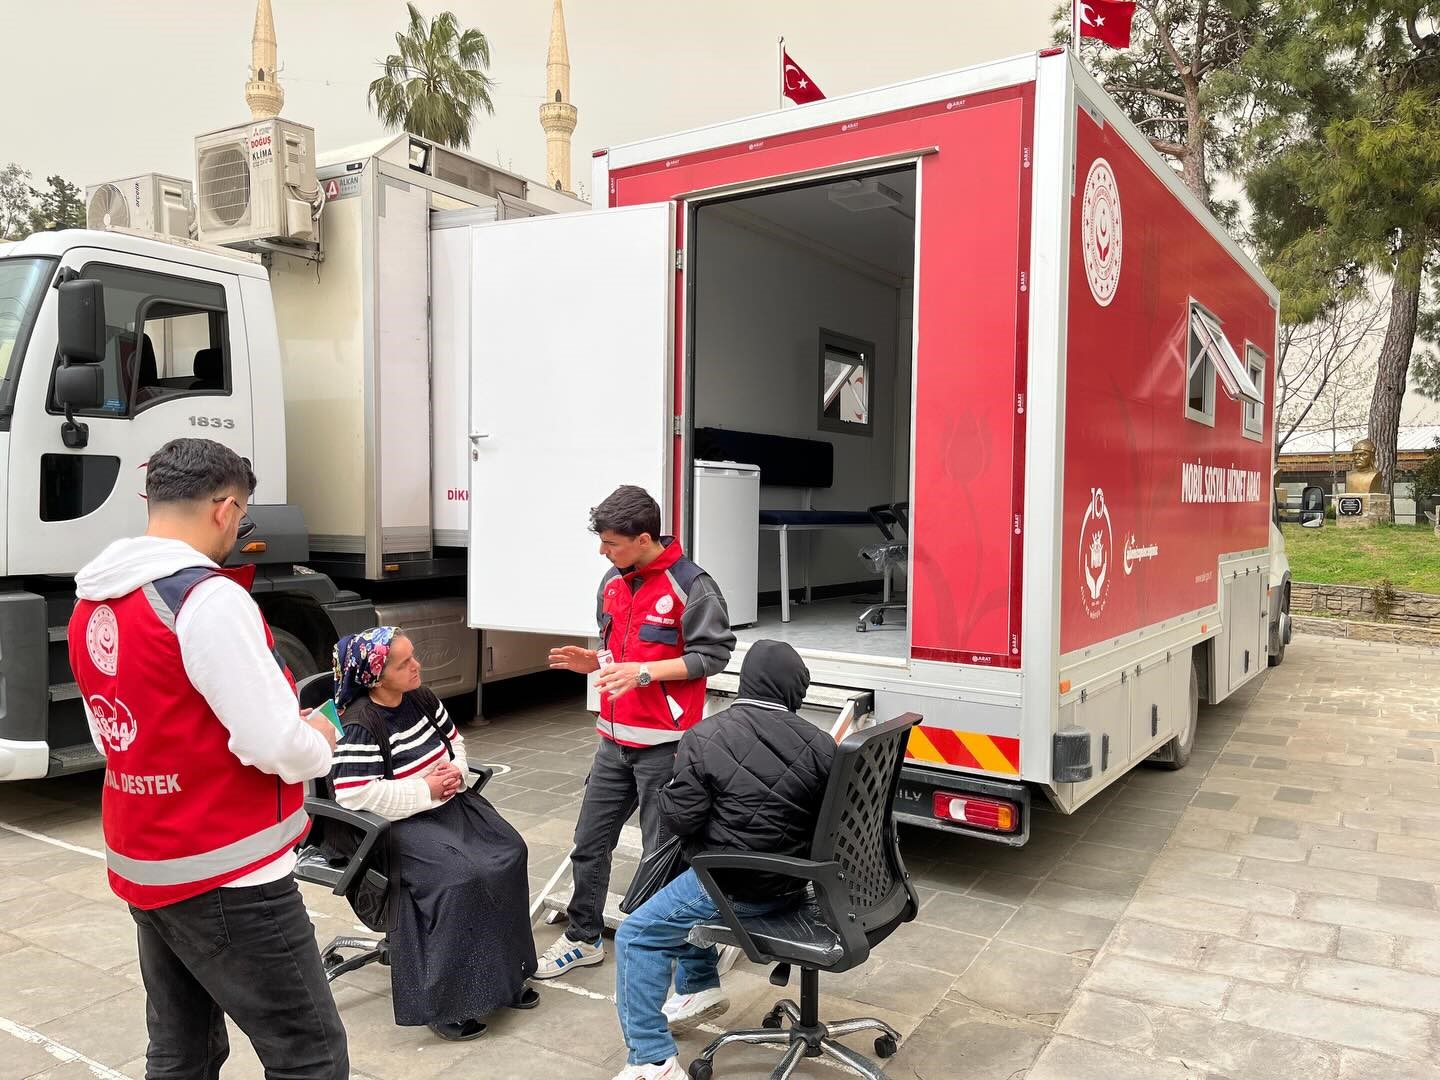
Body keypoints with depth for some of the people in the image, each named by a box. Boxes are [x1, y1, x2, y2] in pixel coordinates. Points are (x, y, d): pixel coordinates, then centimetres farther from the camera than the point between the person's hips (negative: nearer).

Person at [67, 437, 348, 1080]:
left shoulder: (91, 603, 6)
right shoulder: (209, 599, -21)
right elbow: (277, 747, -23)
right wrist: (321, 739, -2)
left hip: (142, 869, 9)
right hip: (227, 881, -9)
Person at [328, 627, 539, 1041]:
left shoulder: (421, 699, 4)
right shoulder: (360, 725, -18)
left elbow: (454, 739, 19)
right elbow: (354, 794, -25)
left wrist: (456, 769, -4)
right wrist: (425, 790, -21)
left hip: (449, 801, 8)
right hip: (399, 822, -8)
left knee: (509, 852, -10)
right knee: (459, 875, -28)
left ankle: (504, 975, 2)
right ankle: (443, 1002, -12)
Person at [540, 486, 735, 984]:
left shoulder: (691, 586, -14)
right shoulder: (613, 583, 9)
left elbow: (712, 655, -13)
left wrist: (645, 672, -21)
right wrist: (593, 660, 0)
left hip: (664, 744, -7)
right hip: (615, 740, 7)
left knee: (663, 851, 2)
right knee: (590, 842, 14)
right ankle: (583, 938, 30)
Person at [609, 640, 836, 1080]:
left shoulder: (706, 737, -16)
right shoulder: (819, 744, -6)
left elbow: (680, 820, -15)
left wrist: (680, 778, 4)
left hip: (738, 887, -6)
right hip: (790, 883, 6)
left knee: (637, 938, 10)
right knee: (689, 893, 31)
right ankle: (700, 989, 42)